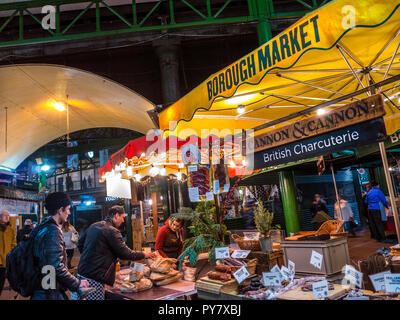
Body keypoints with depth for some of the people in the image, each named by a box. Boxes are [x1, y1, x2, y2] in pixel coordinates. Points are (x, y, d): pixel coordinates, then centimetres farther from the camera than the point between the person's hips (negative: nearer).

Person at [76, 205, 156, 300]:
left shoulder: (94, 226, 11)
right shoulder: (112, 231, -16)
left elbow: (80, 244, 21)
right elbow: (125, 253, -14)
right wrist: (144, 255, -2)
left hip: (81, 273, 9)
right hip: (94, 278, -9)